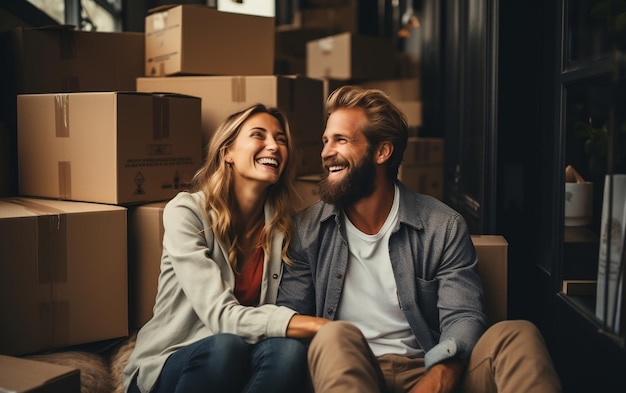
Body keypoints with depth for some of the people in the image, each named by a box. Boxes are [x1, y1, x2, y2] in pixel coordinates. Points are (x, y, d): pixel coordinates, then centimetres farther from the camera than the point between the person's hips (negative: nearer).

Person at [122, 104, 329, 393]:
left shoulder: (283, 224, 0)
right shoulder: (186, 211, -14)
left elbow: (284, 309, 0)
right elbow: (220, 315, -25)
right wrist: (317, 326, -34)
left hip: (239, 365, 4)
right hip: (165, 368, -3)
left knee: (289, 350, -30)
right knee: (227, 345, -36)